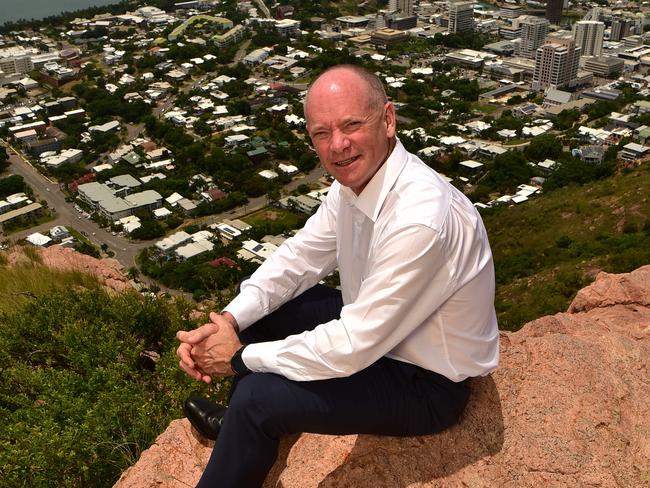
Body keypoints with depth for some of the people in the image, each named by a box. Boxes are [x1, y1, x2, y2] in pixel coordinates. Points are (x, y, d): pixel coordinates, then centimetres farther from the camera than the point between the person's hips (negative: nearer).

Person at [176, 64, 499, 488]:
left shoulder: (420, 220, -36)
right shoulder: (355, 178, -9)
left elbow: (352, 349, -32)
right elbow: (300, 257, 2)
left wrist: (242, 356, -19)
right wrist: (229, 320, -12)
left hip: (427, 382, -8)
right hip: (373, 329, 8)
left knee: (259, 397, -21)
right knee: (257, 307, 8)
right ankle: (239, 426, 31)